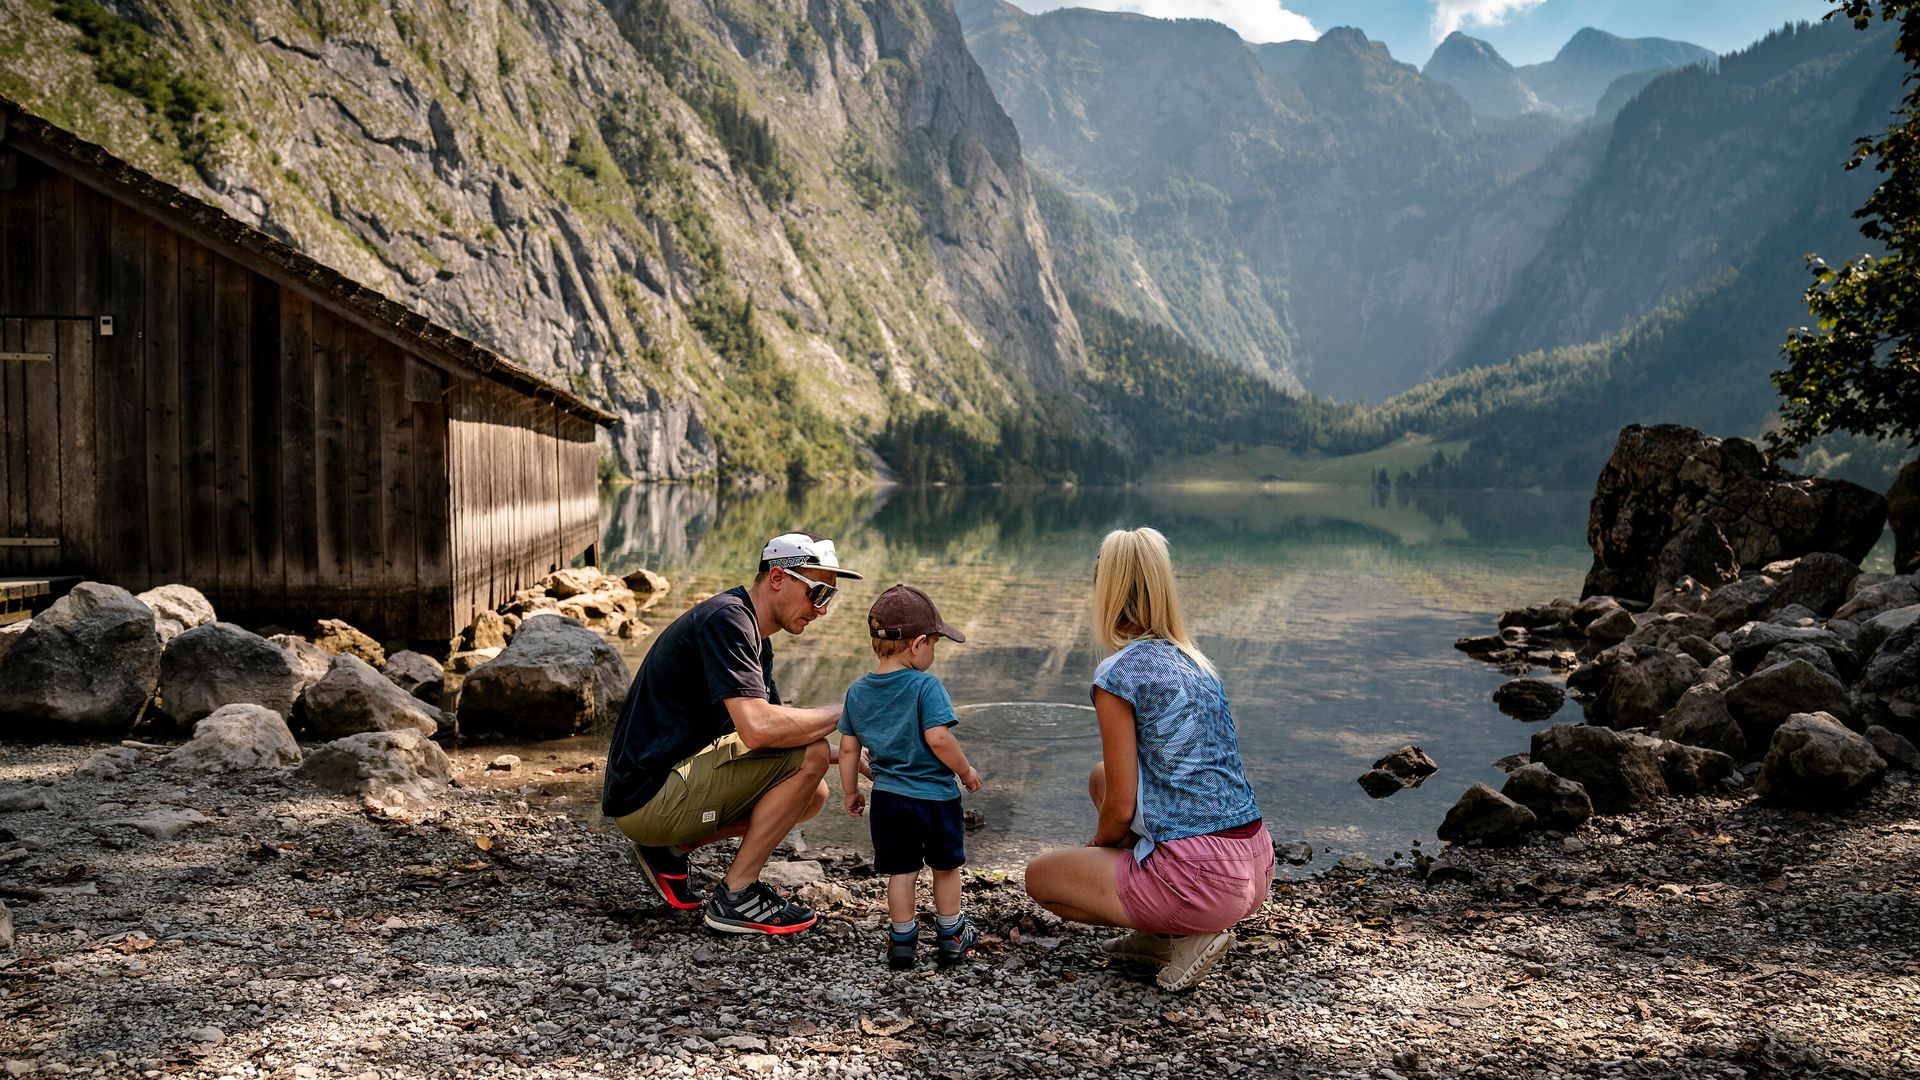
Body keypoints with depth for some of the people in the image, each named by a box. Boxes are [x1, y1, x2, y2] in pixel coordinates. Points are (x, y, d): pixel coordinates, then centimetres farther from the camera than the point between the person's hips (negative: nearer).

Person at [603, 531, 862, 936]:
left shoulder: (755, 639, 16)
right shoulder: (726, 619, -17)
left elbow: (770, 731, 16)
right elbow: (757, 729, -28)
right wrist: (841, 713, -14)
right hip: (650, 798, -10)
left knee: (812, 794, 12)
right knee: (810, 755, -16)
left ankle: (671, 849, 11)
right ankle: (735, 896, -6)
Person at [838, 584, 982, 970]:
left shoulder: (857, 692, 1)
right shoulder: (925, 686, -17)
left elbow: (848, 748, 5)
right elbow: (938, 738, -24)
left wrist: (851, 792, 17)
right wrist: (967, 772, -9)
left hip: (887, 797, 4)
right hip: (936, 796, -4)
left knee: (901, 871, 15)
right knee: (946, 867, 17)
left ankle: (902, 939, 20)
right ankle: (950, 936, 29)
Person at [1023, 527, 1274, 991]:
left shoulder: (1119, 673, -11)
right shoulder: (1195, 663, 12)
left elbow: (1121, 809, -10)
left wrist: (1099, 843, 12)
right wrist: (1110, 836, 28)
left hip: (1201, 880, -8)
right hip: (1257, 869, 8)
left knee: (1039, 876, 15)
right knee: (1102, 777, 26)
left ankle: (1188, 936, 2)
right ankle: (1160, 934, 17)